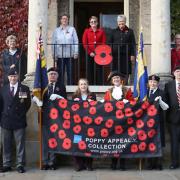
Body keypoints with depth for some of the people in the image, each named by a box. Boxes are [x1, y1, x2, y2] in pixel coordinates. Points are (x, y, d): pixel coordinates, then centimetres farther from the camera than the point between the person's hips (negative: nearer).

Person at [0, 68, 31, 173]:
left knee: (20, 144, 0)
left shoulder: (24, 89, 2)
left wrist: (22, 114, 2)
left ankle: (20, 165, 6)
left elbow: (28, 103, 5)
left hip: (19, 121, -2)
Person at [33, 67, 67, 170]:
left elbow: (65, 100, -1)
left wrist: (57, 96, -17)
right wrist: (37, 100, -12)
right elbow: (35, 95, 9)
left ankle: (52, 162, 13)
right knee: (45, 139, 5)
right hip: (45, 116, 1)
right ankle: (45, 162, 12)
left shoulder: (61, 86, 6)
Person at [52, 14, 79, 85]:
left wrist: (76, 52, -5)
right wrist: (54, 54, -1)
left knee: (70, 72, 1)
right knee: (60, 73, 1)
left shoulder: (72, 29, 6)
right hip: (60, 55, 1)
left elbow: (76, 41, 3)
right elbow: (53, 43, 6)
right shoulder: (56, 30, 9)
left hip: (70, 55, 0)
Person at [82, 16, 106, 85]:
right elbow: (84, 43, 3)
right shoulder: (86, 31, 9)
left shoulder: (101, 31, 9)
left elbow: (103, 43, 4)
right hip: (90, 54, 0)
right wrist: (90, 52, -8)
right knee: (90, 71, 0)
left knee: (99, 71, -1)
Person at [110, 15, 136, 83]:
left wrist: (132, 55, -2)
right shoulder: (114, 32, 11)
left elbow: (133, 44, 5)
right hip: (116, 55, 1)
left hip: (126, 55, -1)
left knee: (126, 72, 1)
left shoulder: (130, 31, 8)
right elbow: (110, 43, 12)